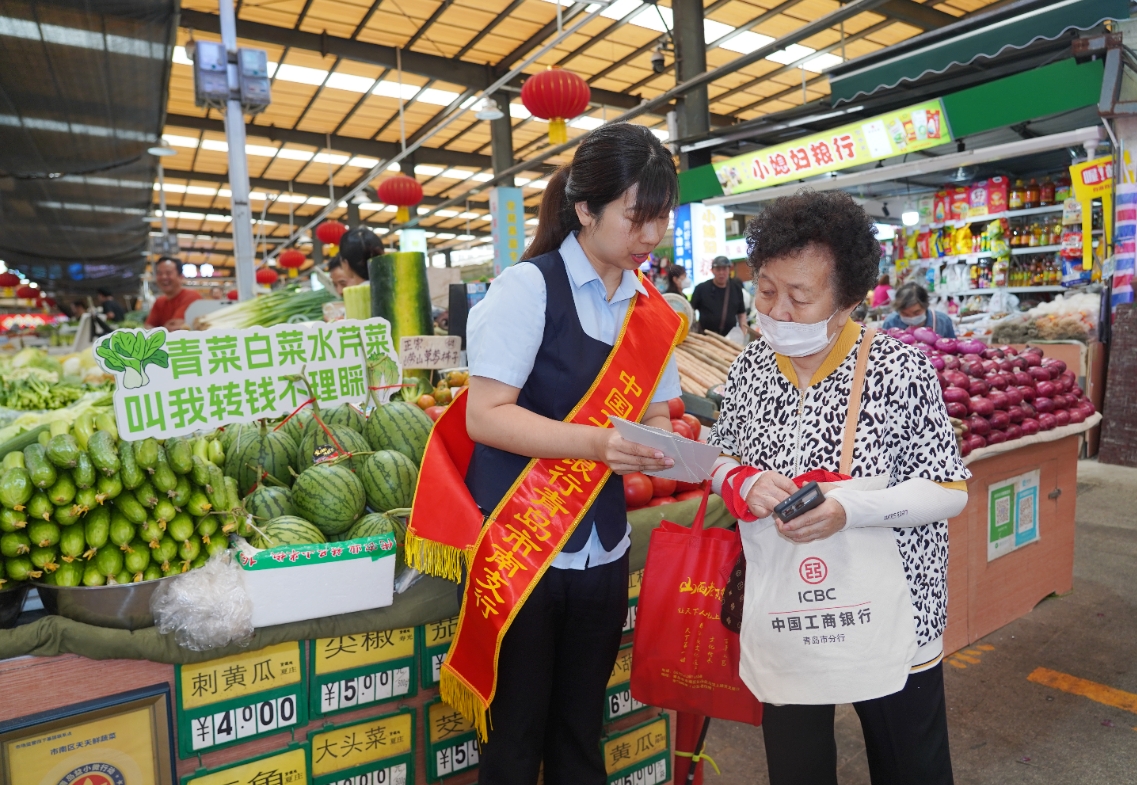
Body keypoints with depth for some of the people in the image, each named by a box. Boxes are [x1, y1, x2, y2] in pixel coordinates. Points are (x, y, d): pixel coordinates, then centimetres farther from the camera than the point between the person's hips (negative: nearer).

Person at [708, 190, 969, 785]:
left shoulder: (900, 370, -15)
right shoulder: (749, 368, -2)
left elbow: (951, 491, -12)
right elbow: (720, 460, 8)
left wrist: (849, 509, -28)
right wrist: (742, 484, -16)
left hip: (889, 618, -3)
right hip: (781, 617, 3)